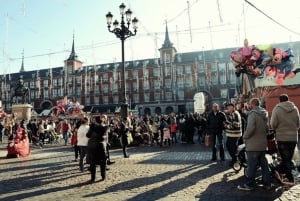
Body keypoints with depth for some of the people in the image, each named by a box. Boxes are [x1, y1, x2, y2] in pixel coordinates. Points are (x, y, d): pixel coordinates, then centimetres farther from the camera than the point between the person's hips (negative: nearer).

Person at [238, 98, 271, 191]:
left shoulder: (253, 113, -15)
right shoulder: (265, 113, 12)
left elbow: (250, 127, -25)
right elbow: (267, 128, 17)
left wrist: (245, 136, -12)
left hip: (253, 144, -8)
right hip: (263, 143, 9)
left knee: (251, 165, -1)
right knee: (264, 163, 16)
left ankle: (249, 184, 6)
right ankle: (267, 183, 23)